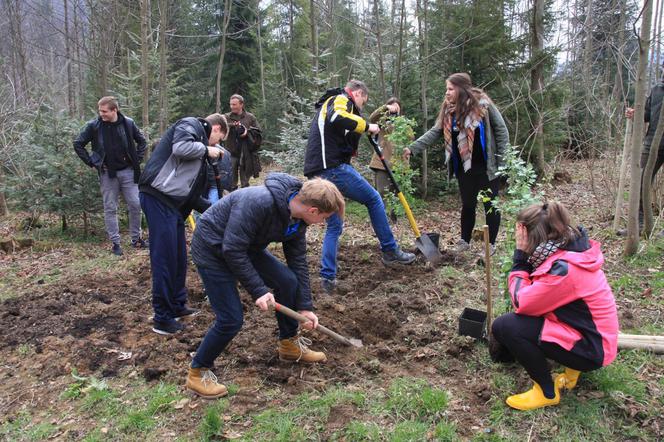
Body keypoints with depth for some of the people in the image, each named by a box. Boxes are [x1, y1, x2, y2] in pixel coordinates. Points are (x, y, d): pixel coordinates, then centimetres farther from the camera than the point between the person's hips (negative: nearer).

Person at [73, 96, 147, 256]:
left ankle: (136, 238, 18)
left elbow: (142, 141, 11)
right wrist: (91, 162, -2)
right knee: (110, 209, 4)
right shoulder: (94, 125, -5)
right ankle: (115, 243, 12)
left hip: (128, 171, 1)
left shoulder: (128, 123, -3)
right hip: (107, 173, -1)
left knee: (135, 205, 2)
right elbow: (78, 144, 4)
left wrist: (137, 160, 3)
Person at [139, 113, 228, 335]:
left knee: (179, 257, 17)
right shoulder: (190, 125, 2)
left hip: (173, 203, 10)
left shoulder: (200, 141, 25)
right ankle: (163, 319, 3)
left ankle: (177, 306, 32)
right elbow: (180, 148, -22)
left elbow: (191, 192, 24)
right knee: (164, 258, -5)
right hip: (158, 197, -10)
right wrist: (205, 149, -5)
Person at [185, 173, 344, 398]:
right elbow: (232, 249, -32)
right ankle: (197, 372, 12)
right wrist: (258, 290, -26)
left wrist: (305, 307, 2)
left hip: (245, 247, 8)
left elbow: (298, 261, 1)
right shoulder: (259, 203, -37)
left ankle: (289, 344, 21)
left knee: (288, 281, -1)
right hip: (212, 248, -8)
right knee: (231, 320, -11)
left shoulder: (297, 220, -9)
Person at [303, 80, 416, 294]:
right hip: (334, 167, -9)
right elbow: (338, 118, -24)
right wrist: (367, 126, -13)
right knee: (374, 199, 7)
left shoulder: (327, 104, 31)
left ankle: (328, 277, 8)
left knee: (334, 226, 13)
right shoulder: (342, 99, 1)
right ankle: (390, 251, 15)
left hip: (318, 174, 9)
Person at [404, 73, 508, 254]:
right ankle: (464, 241, 27)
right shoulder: (448, 110, 1)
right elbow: (434, 133, -3)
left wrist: (503, 160, -9)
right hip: (464, 167, 4)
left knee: (491, 205, 5)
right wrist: (412, 148, -14)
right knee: (467, 204, 13)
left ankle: (491, 244, 18)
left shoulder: (482, 104, -12)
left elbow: (501, 130, -8)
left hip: (486, 166, -4)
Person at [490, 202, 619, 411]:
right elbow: (533, 293, 6)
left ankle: (547, 392, 0)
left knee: (505, 326, -18)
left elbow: (521, 302, -20)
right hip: (585, 330, 9)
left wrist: (520, 256, -16)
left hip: (591, 348, -9)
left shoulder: (564, 268, -29)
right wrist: (524, 257, -5)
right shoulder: (570, 249, 0)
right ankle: (572, 365, 17)